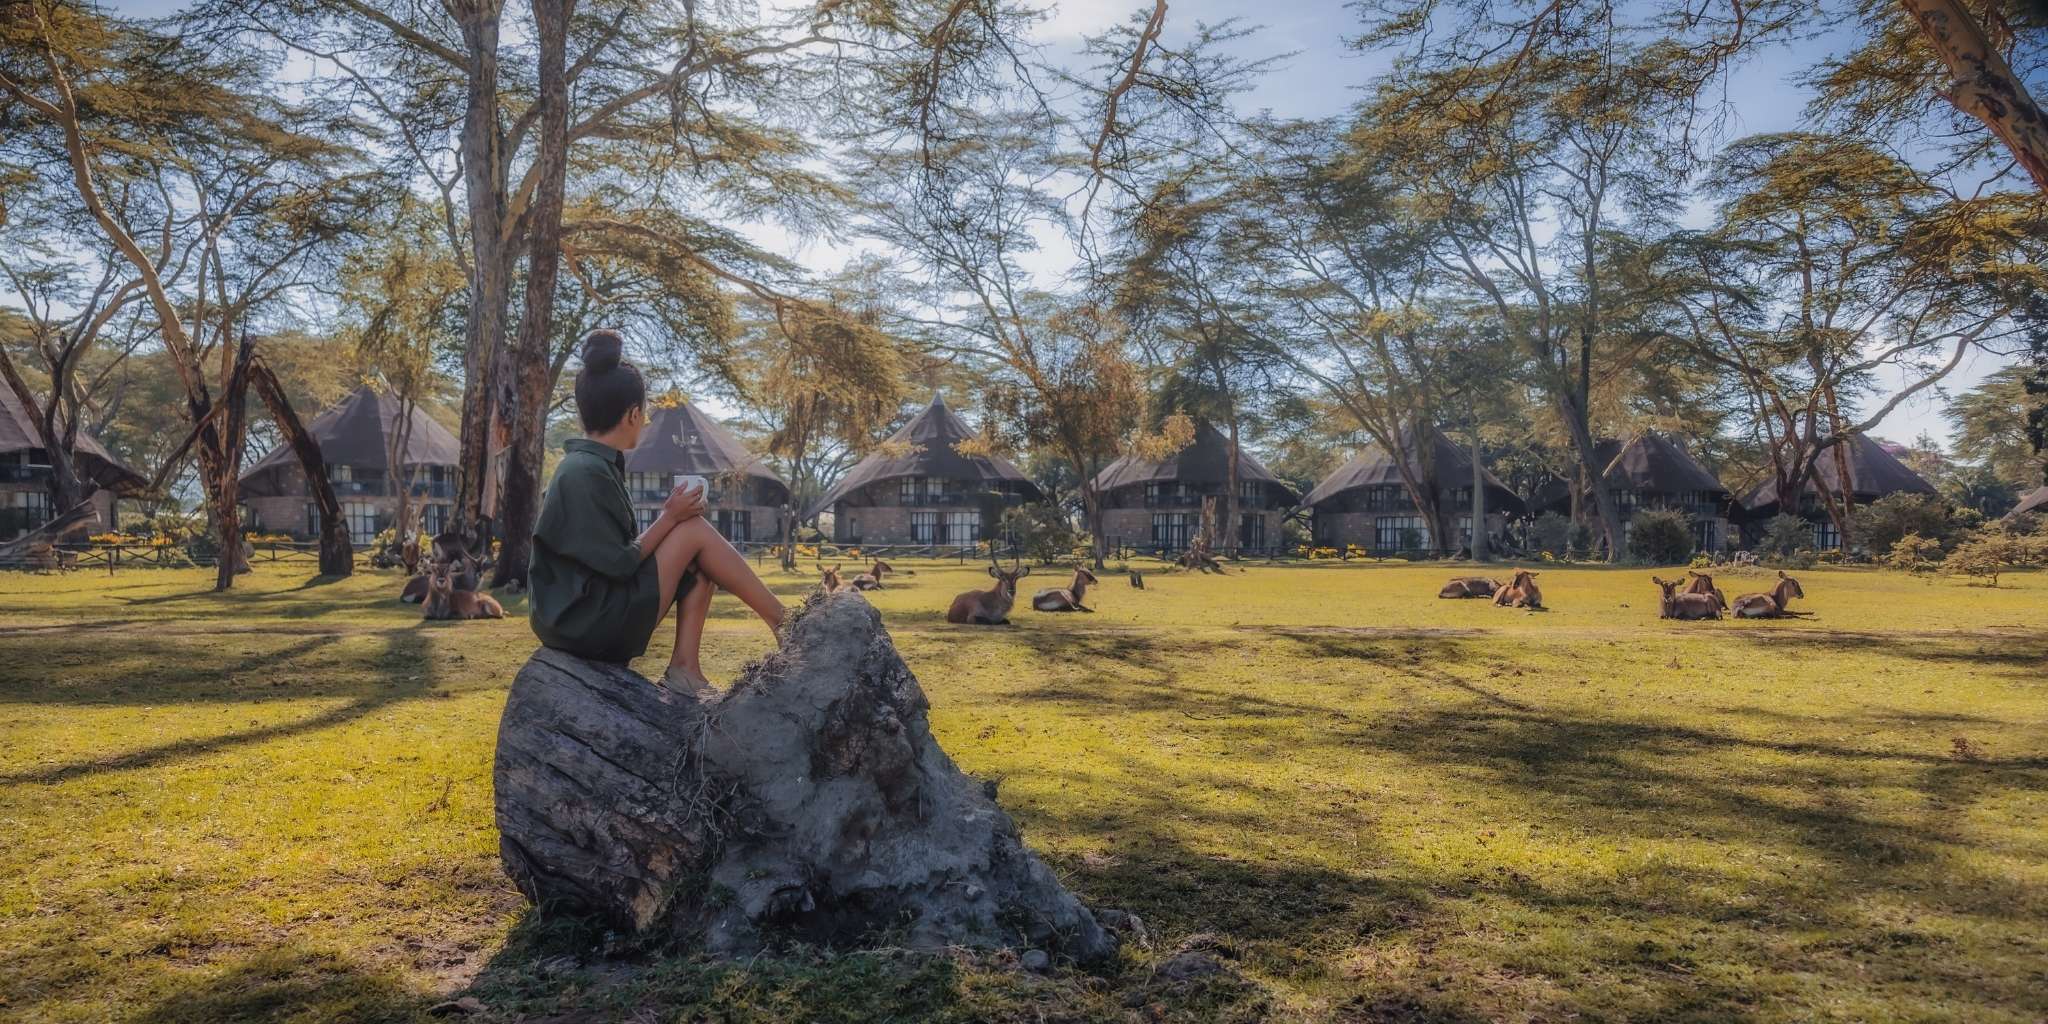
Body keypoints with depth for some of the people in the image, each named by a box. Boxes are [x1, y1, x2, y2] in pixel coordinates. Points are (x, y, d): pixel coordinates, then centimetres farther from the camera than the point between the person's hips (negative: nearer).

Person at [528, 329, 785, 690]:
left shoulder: (591, 464, 11)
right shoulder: (586, 473, -18)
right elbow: (620, 564, -18)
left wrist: (671, 517, 4)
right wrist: (671, 517, -7)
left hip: (597, 618, 9)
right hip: (591, 625, -9)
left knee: (698, 562, 8)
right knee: (695, 531, -9)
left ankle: (684, 667, -1)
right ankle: (786, 626, -1)